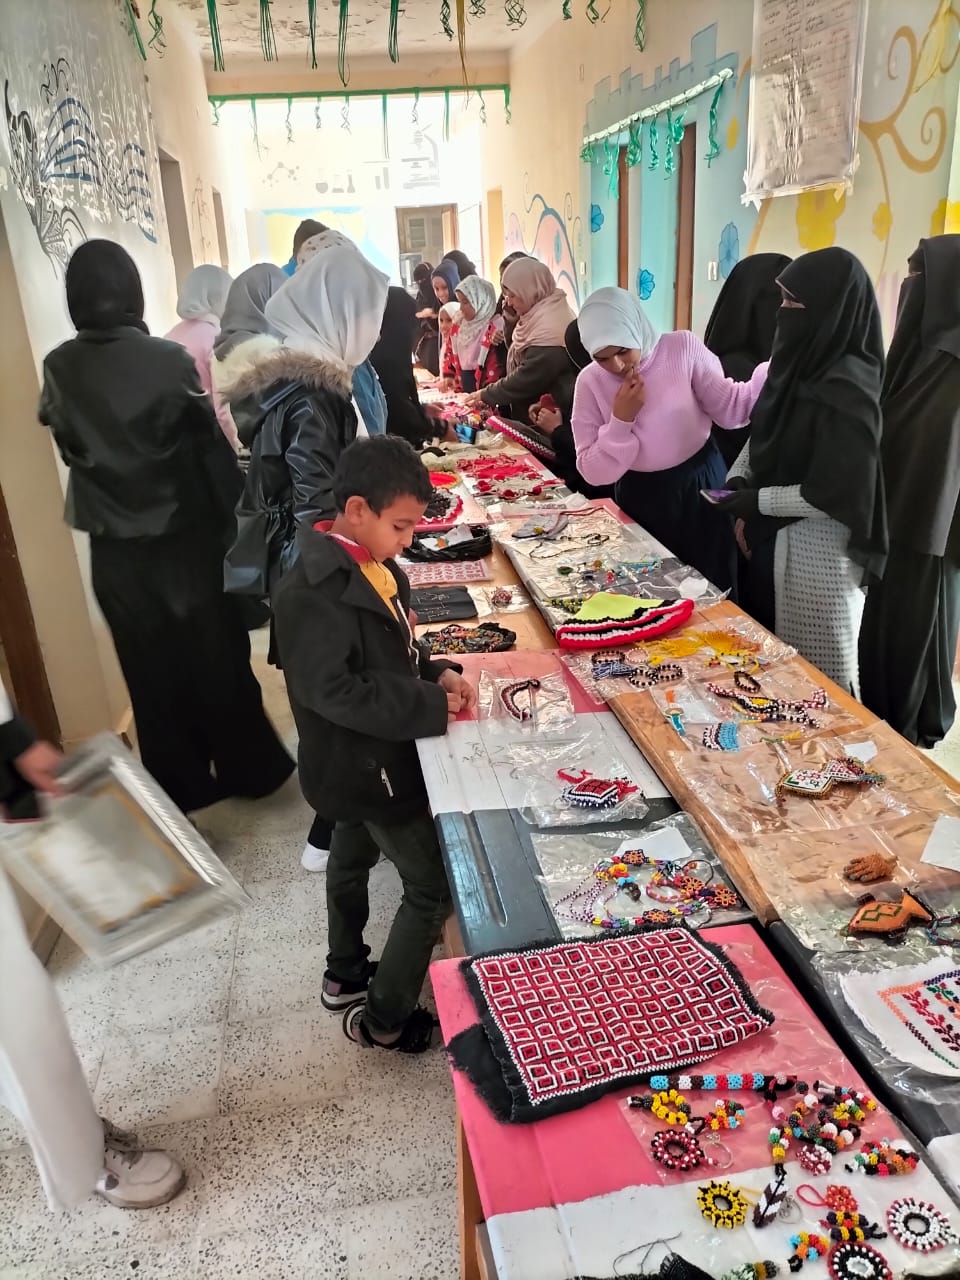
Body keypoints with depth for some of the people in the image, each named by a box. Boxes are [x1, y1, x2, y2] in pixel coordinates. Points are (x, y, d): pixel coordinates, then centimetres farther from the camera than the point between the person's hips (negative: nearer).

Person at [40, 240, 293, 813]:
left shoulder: (59, 369, -4)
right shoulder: (168, 359, -14)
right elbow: (212, 449, -11)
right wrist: (236, 520, -1)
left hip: (115, 550, 3)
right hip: (186, 538, -3)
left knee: (152, 669, 14)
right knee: (218, 658, 13)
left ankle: (180, 784, 27)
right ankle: (249, 769, 26)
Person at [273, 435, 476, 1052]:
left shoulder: (371, 563, -1)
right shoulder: (313, 592, -28)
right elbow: (333, 689, -32)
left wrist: (437, 673, -7)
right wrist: (430, 706, -27)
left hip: (364, 761, 10)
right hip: (367, 766, -10)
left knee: (354, 856, 26)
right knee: (435, 887, 2)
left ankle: (345, 977, 49)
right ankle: (384, 1020, 20)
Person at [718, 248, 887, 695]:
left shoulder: (846, 391, -22)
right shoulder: (802, 365, 3)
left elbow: (839, 493, -23)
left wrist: (757, 502, -16)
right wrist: (737, 482, -2)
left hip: (817, 552, -8)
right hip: (777, 539, 8)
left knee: (818, 676, 8)